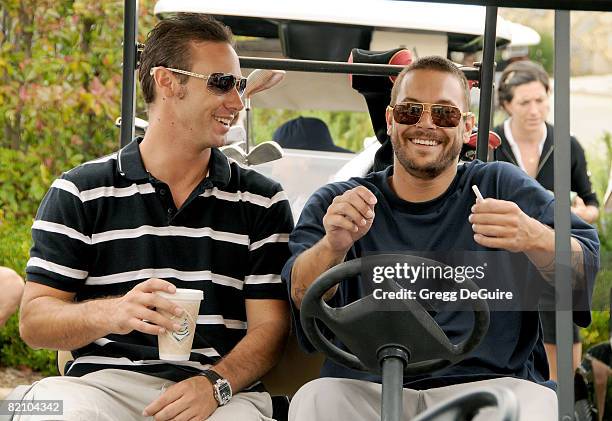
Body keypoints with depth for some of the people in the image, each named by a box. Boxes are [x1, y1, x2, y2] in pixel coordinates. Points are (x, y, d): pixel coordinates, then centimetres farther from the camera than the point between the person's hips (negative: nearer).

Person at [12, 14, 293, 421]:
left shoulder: (263, 201, 12)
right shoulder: (79, 193, 8)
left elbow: (269, 326, 6)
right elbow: (34, 322, 3)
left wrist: (213, 385, -15)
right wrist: (110, 314, -18)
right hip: (106, 381, -1)